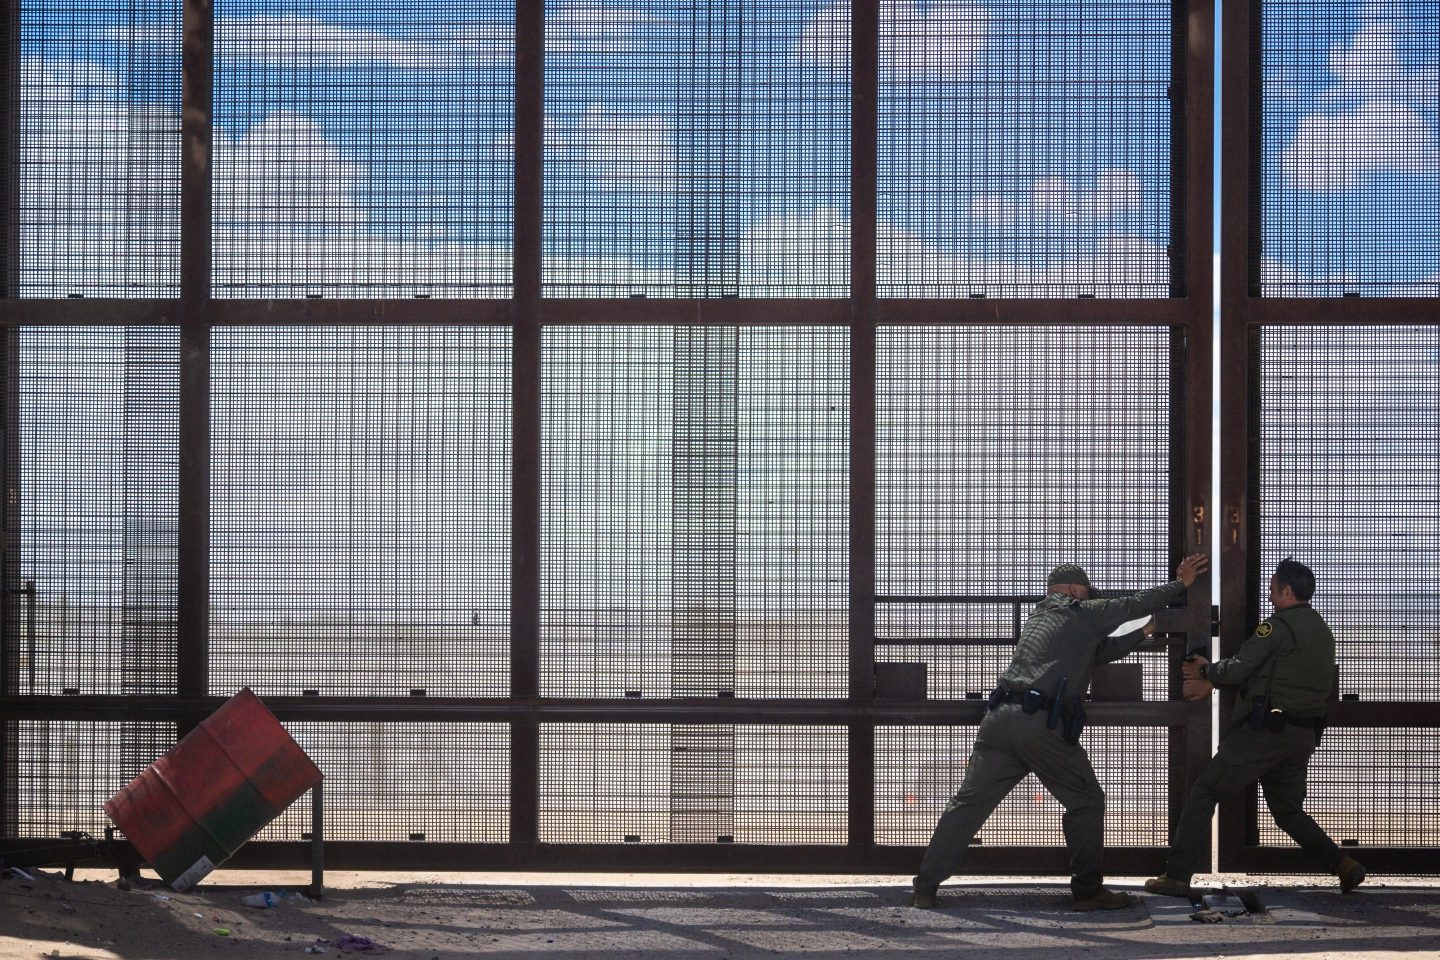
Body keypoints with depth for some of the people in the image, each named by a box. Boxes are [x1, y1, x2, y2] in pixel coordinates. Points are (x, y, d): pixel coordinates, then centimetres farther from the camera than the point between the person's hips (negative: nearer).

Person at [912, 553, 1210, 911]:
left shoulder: (1038, 617, 29)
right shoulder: (1081, 613, 8)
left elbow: (1098, 652, 37)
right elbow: (1136, 603, 15)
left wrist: (1140, 635, 47)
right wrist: (1180, 583, 28)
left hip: (999, 719, 7)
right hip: (1043, 725, -7)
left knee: (969, 802, 4)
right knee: (1086, 801, 9)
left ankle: (925, 888, -1)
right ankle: (1087, 890, 11)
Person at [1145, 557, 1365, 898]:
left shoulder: (1278, 626, -12)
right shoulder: (1322, 630, 16)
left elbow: (1238, 668, -16)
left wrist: (1206, 670, 7)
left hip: (1264, 730, -8)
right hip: (1304, 736, 8)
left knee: (1203, 794, 0)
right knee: (1288, 809, 20)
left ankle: (1177, 876, -2)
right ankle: (1343, 865, 4)